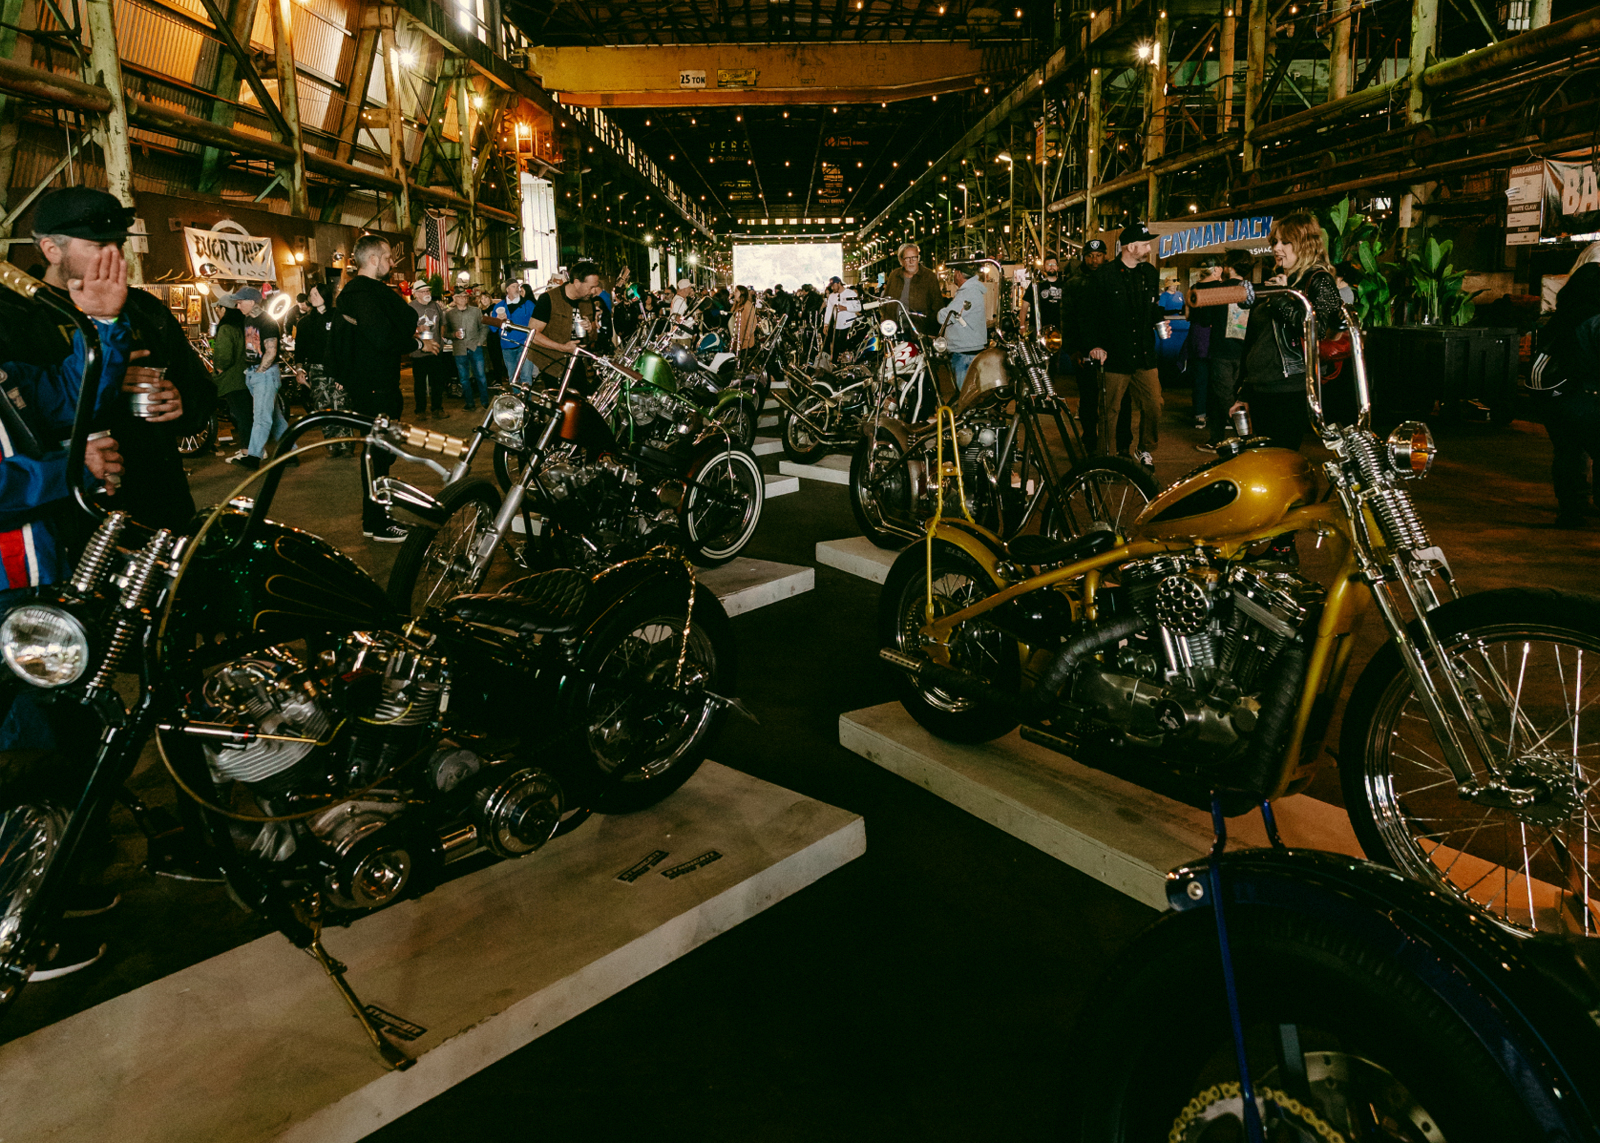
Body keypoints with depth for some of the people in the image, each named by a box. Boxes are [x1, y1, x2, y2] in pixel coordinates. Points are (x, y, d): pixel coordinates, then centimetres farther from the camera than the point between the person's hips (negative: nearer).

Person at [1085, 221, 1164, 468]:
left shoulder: (1149, 272, 13)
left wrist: (1160, 322, 8)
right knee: (1109, 410, 1)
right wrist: (1095, 345, -8)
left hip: (1144, 355, 5)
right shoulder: (1104, 275, -3)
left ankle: (1146, 451, 20)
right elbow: (1091, 313, -2)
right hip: (1114, 356, -5)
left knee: (1154, 406, 2)